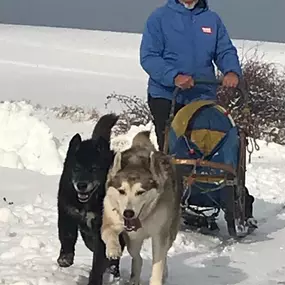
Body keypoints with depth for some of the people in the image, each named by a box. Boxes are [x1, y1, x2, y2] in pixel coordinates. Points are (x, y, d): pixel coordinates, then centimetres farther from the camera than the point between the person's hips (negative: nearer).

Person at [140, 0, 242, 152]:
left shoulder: (212, 19, 11)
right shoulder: (159, 17, 1)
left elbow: (225, 51, 9)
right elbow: (148, 57, -7)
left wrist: (232, 71, -15)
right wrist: (174, 76, -23)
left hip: (203, 98, 3)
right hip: (166, 97, -3)